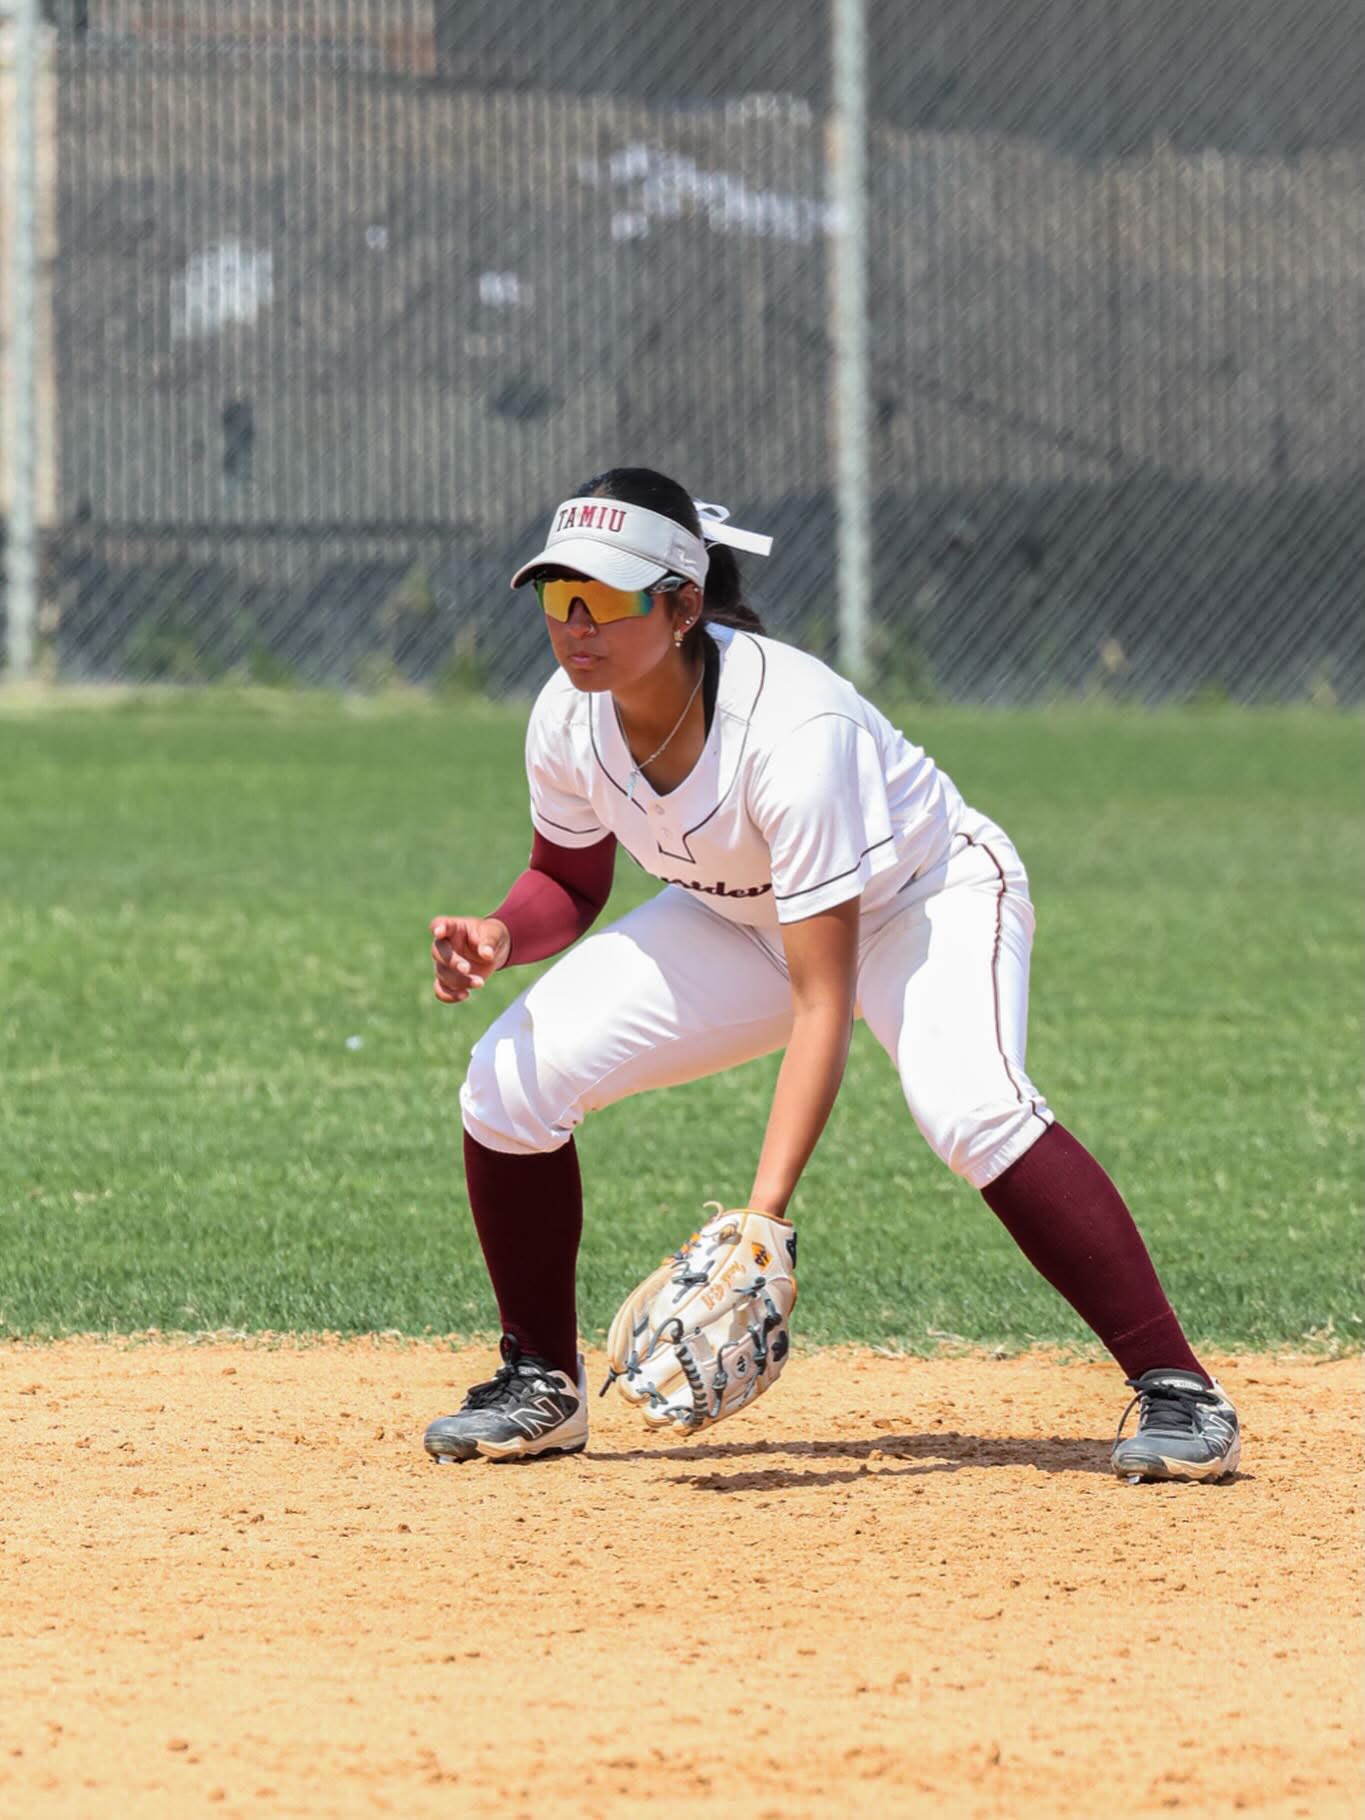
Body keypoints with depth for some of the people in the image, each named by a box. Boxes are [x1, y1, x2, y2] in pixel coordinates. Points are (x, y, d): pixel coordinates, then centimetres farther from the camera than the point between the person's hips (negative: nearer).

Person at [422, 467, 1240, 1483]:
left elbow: (824, 1001, -39)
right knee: (510, 1079, -9)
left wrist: (766, 1207, -47)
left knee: (971, 1107, -36)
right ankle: (543, 1390, 11)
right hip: (741, 920, 6)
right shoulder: (570, 718, -19)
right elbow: (572, 882, 3)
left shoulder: (793, 726, -38)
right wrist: (501, 936, -22)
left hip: (929, 896, -6)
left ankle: (1178, 1391, -29)